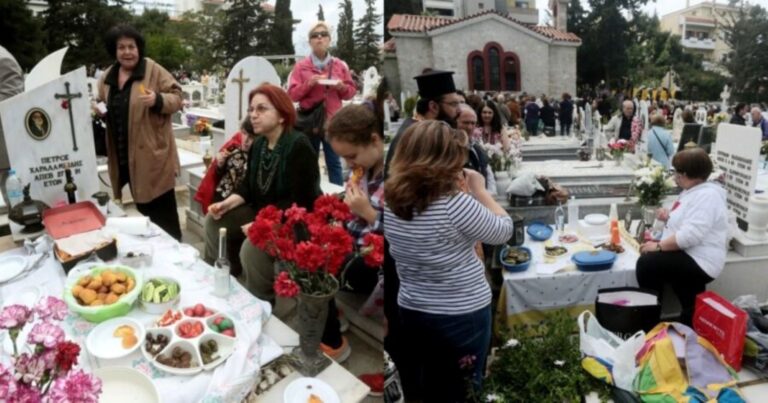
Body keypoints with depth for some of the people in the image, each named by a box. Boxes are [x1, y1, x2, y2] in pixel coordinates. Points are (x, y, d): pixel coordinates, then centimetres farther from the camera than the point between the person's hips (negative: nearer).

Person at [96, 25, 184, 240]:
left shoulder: (153, 70, -6)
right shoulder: (107, 77, 12)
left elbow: (176, 97, -8)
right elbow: (106, 110, 22)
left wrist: (157, 100, -26)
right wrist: (98, 111, 0)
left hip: (152, 156, -6)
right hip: (124, 157, 6)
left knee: (162, 211, -1)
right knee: (144, 208, 16)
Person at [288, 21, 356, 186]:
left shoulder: (340, 65, 9)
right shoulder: (301, 66, 4)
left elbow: (351, 91, 12)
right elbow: (292, 95, 0)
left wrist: (342, 87, -10)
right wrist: (308, 84, -15)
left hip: (332, 122, 1)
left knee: (334, 163, 1)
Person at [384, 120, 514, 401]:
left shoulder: (392, 202, -7)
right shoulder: (456, 204, -27)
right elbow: (503, 231, -11)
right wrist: (479, 190, -3)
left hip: (411, 312, 6)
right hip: (462, 316, -5)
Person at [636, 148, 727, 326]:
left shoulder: (707, 196, -20)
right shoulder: (693, 191, 15)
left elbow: (691, 235, -30)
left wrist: (658, 246, -22)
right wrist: (670, 217, 9)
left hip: (699, 262, -11)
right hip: (688, 256, 11)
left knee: (647, 263, -21)